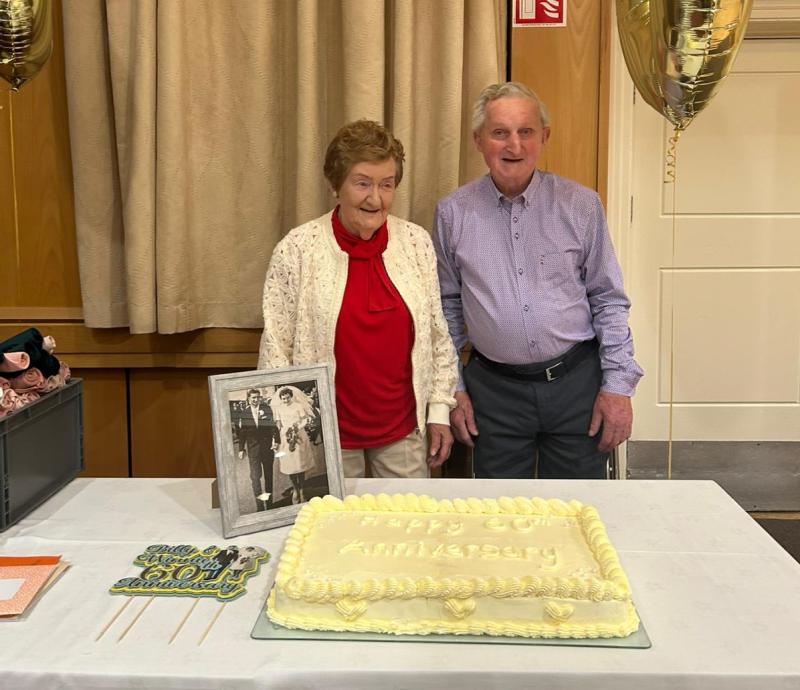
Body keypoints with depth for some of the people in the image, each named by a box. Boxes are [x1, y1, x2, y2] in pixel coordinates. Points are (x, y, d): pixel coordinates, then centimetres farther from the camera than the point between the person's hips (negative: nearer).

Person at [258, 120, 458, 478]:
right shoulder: (296, 249, -10)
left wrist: (440, 410, 4)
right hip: (327, 433, -2)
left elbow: (437, 334, 6)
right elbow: (276, 348, -6)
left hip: (404, 429, 3)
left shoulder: (416, 241, -1)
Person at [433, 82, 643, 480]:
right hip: (495, 387, 0)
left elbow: (608, 300, 2)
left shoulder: (580, 205, -1)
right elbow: (447, 306, 8)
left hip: (576, 379, 0)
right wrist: (452, 388, 5)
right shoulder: (453, 213, 1)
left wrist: (618, 385, -3)